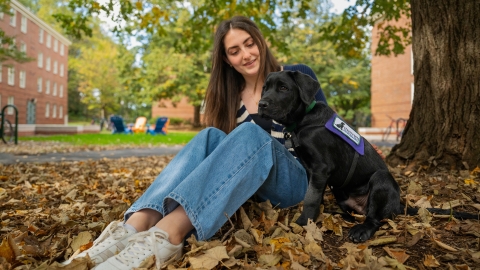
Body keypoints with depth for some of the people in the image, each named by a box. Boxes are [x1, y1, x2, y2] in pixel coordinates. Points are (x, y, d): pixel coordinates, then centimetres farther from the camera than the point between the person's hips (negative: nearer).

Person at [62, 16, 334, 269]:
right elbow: (226, 149, 8)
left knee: (250, 133, -34)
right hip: (250, 182, 3)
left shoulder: (298, 76, 1)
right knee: (212, 136, -26)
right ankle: (135, 225, -45)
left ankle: (167, 234, -52)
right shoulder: (230, 95, 9)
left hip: (295, 181, -3)